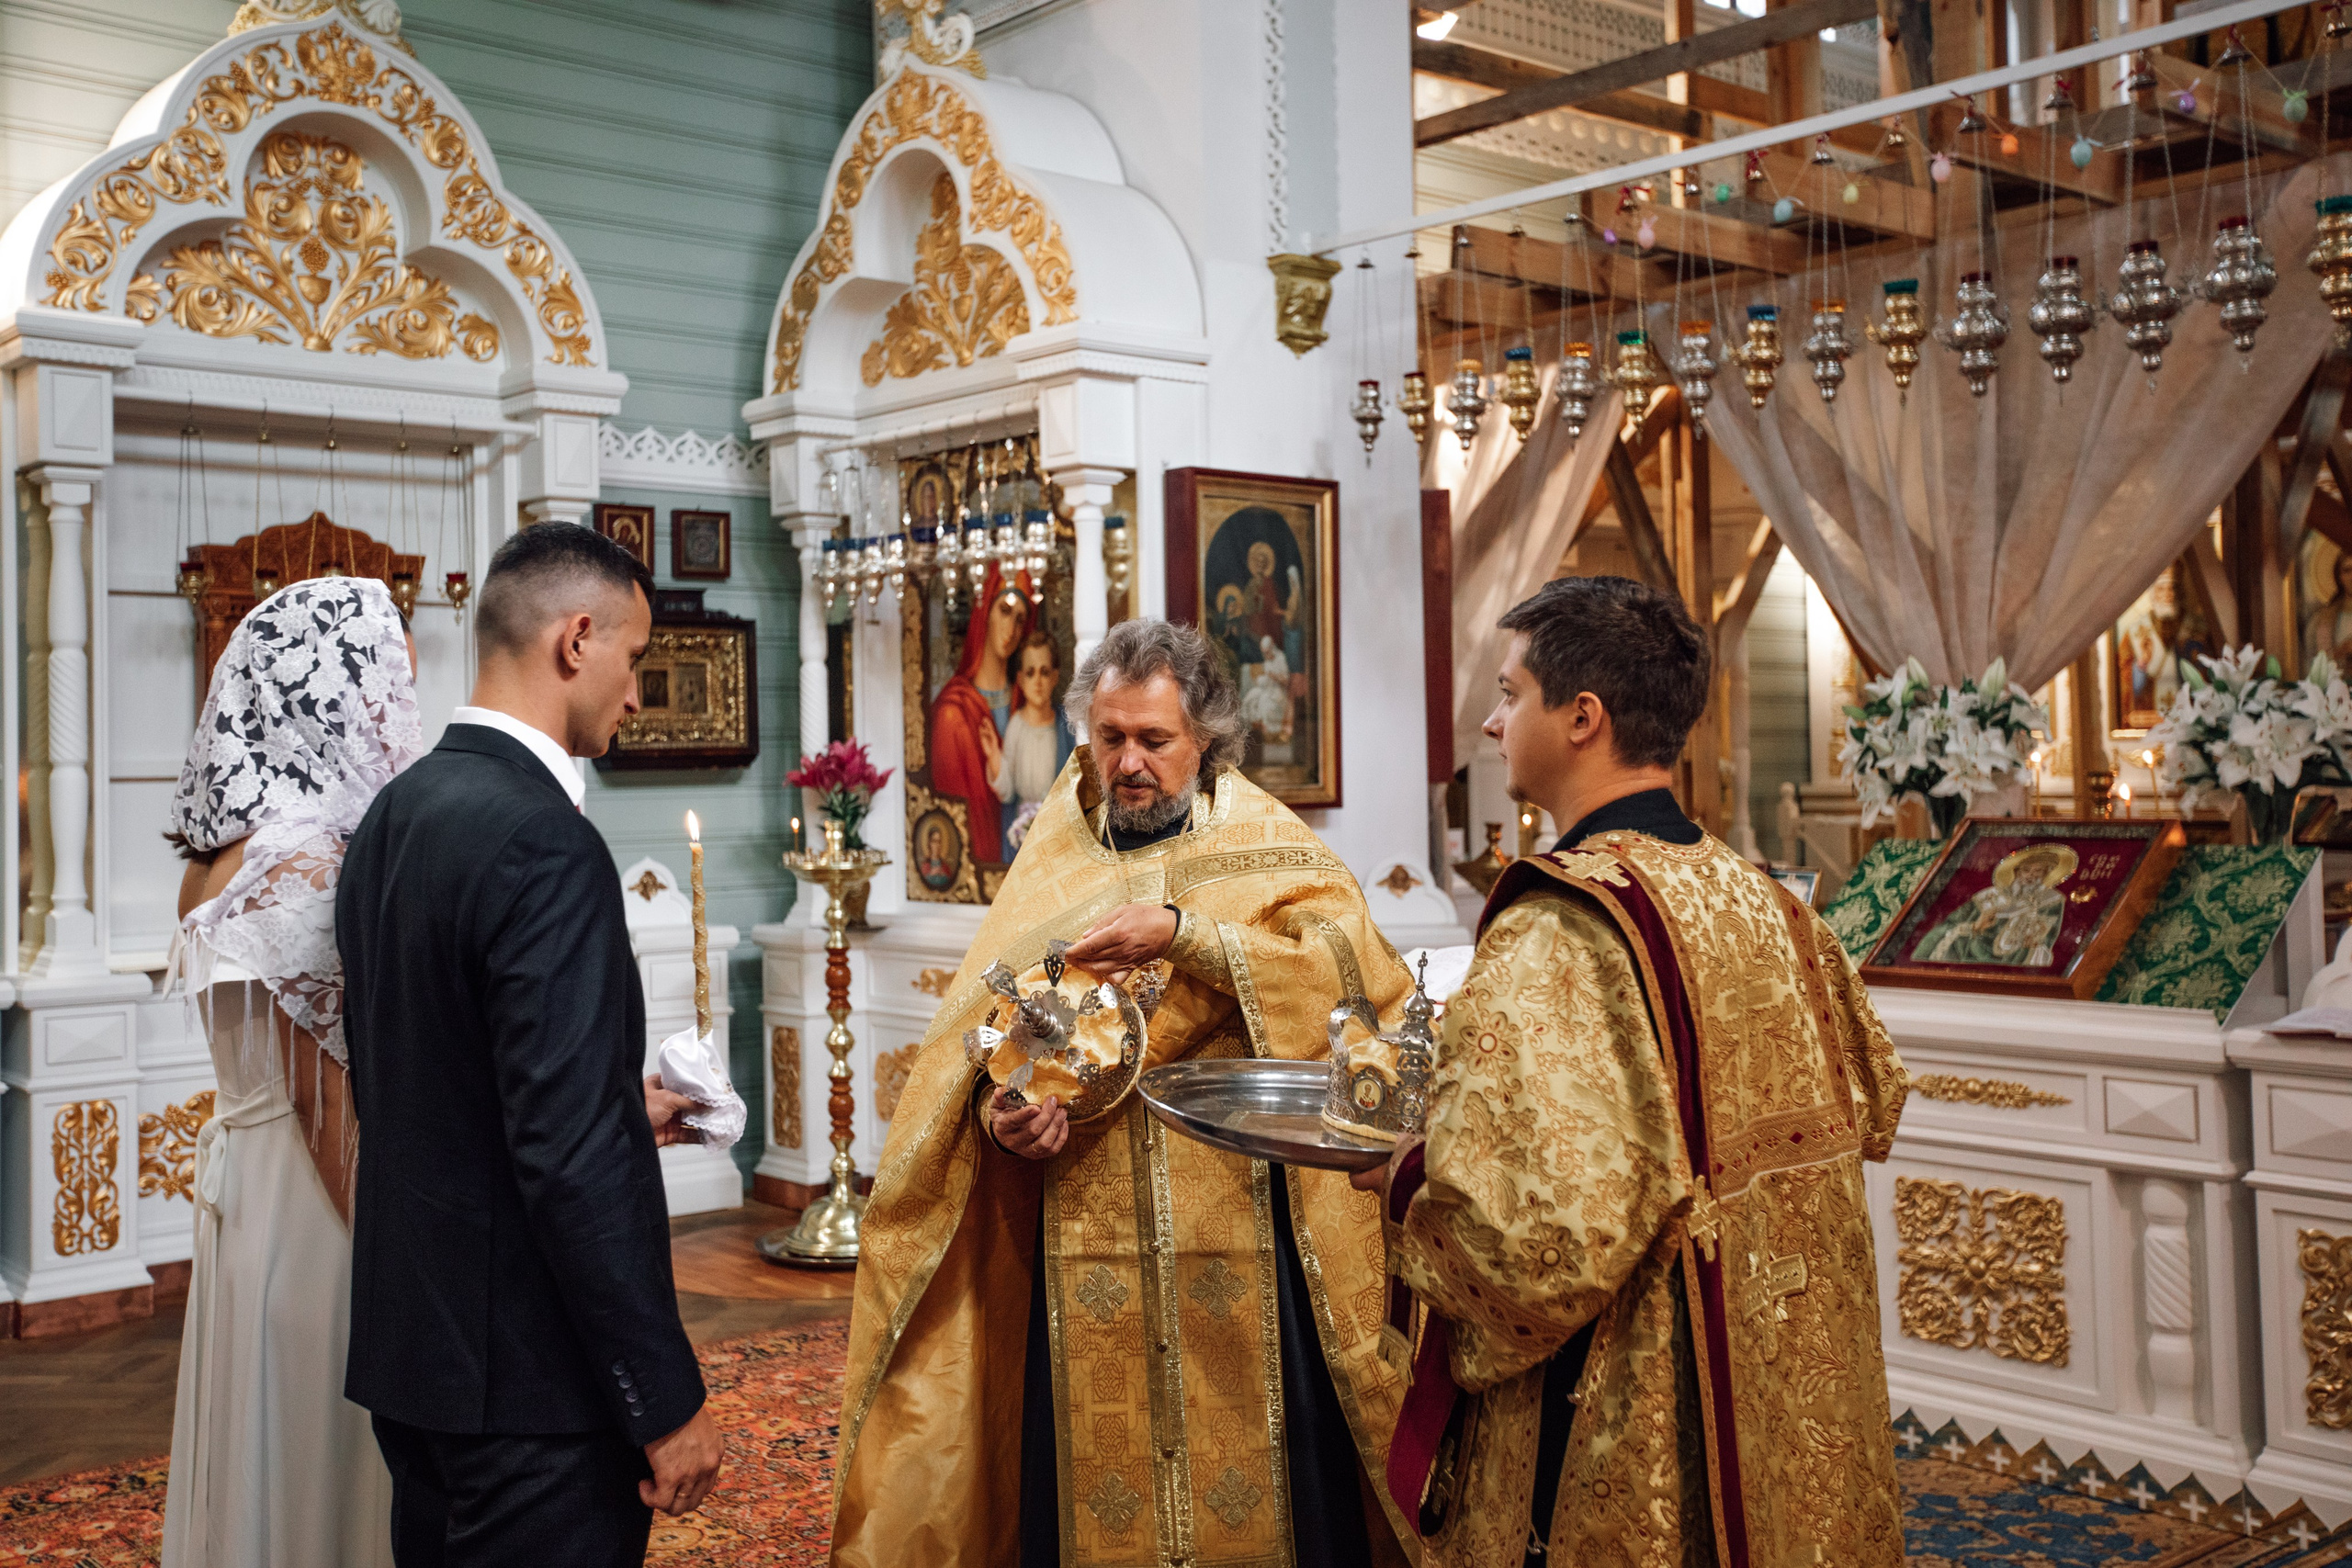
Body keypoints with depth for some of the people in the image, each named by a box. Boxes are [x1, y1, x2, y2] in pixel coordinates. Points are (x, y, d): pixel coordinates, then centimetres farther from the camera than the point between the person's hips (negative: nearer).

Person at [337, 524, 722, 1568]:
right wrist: (668, 1402, -18)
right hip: (528, 1374, -9)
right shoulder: (543, 842, -21)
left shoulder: (391, 817, 7)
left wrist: (619, 1107, 21)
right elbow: (569, 1162, -24)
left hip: (409, 1349, 9)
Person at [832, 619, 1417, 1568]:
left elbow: (1353, 972, -14)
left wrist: (1186, 936, -22)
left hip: (1239, 1249, -2)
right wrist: (999, 1109, -13)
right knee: (1091, 1492, 6)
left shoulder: (1269, 851, 4)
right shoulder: (1054, 867, 12)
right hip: (1085, 1257, 2)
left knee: (1249, 1484, 4)